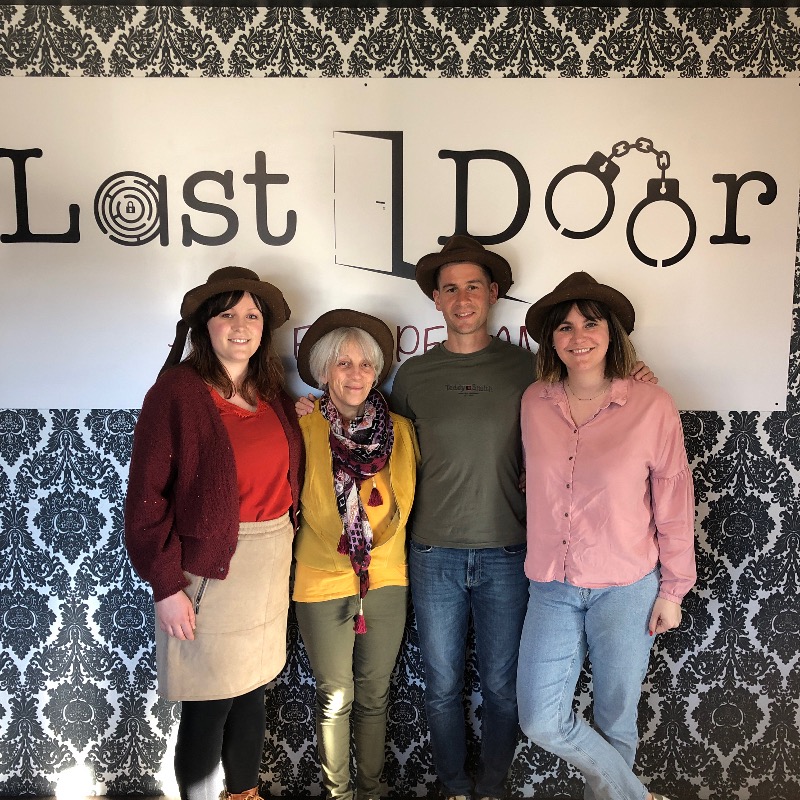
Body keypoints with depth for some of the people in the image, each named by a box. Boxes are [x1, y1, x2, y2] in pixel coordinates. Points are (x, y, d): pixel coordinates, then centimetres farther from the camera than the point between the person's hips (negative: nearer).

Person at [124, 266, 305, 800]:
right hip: (210, 569, -6)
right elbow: (148, 497, -13)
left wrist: (284, 549, 5)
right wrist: (166, 586, -14)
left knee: (253, 689, 19)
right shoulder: (178, 391, -12)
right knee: (209, 707, 5)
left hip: (271, 562, 6)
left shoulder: (273, 394, 7)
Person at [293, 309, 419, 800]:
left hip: (386, 579, 2)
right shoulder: (304, 429, -12)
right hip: (323, 581, -2)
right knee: (335, 697, 14)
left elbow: (412, 495, 8)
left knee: (375, 694, 17)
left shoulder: (400, 430, -4)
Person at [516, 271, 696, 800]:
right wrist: (543, 559, 10)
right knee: (541, 721, 1)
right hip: (552, 587, 3)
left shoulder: (652, 406, -11)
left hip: (627, 588, -2)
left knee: (616, 718, 12)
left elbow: (674, 502, -4)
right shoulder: (534, 403, -2)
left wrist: (673, 589, 0)